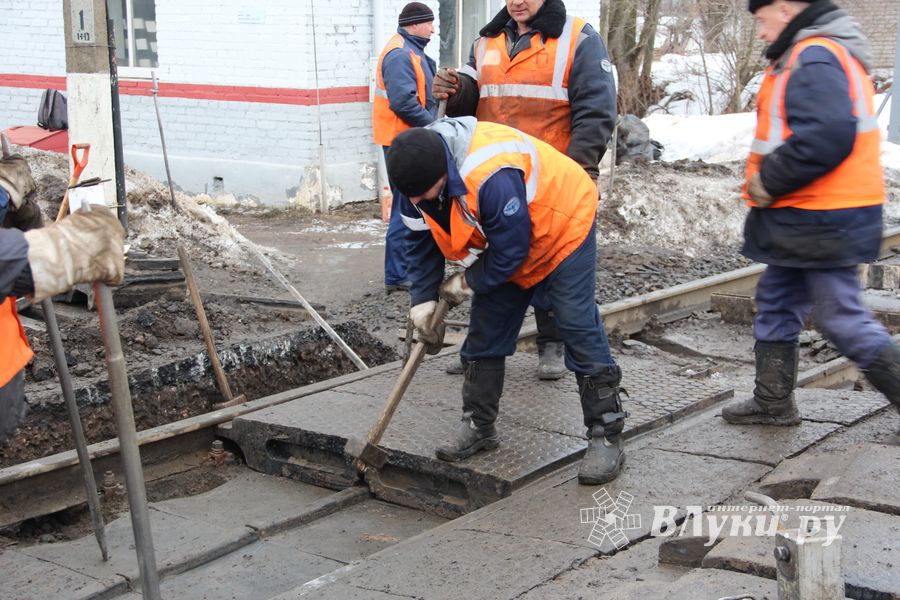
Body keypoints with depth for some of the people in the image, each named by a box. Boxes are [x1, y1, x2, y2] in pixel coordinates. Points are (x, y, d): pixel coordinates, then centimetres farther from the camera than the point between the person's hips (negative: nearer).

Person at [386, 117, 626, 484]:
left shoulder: (491, 176, -42)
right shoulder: (417, 179, -16)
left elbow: (511, 249, -31)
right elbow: (422, 244, -3)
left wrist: (469, 283, -17)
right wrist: (423, 298, -11)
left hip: (562, 228, -8)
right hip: (504, 247, 8)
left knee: (579, 330, -11)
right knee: (484, 332, 7)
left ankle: (606, 437, -4)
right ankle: (478, 427, 19)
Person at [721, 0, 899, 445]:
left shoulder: (813, 59, -18)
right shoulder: (819, 55, 15)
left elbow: (827, 138, -29)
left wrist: (768, 180, -18)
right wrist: (768, 180, 8)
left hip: (822, 222, -11)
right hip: (805, 219, 11)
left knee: (842, 318, -4)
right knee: (776, 304, 17)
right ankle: (774, 402, 27)